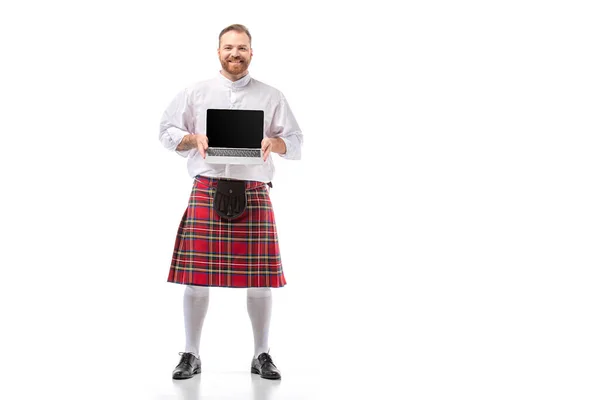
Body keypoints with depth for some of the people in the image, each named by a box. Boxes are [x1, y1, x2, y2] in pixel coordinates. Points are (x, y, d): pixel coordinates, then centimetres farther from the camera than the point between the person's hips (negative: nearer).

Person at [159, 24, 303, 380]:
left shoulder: (272, 97, 11)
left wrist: (273, 143, -12)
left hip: (254, 193, 0)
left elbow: (296, 142, 10)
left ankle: (262, 355, 16)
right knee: (197, 275, 0)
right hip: (206, 192, 0)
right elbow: (167, 132, 12)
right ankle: (191, 355, 13)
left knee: (259, 278, 1)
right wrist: (193, 139, -8)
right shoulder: (195, 93, 12)